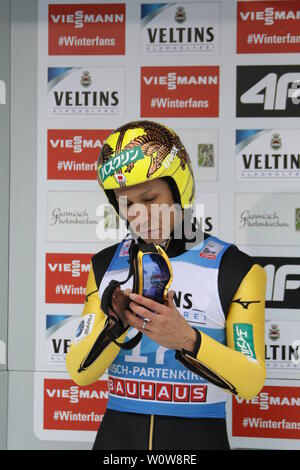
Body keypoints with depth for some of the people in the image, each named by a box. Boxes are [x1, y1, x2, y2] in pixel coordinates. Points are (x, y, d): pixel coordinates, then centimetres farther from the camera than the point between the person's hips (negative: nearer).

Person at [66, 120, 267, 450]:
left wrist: (187, 340, -25)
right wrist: (116, 324, -20)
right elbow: (79, 373, -3)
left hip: (197, 435, -2)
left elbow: (250, 382, -10)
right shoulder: (106, 265, 1)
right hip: (118, 434, 2)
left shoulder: (236, 270, -7)